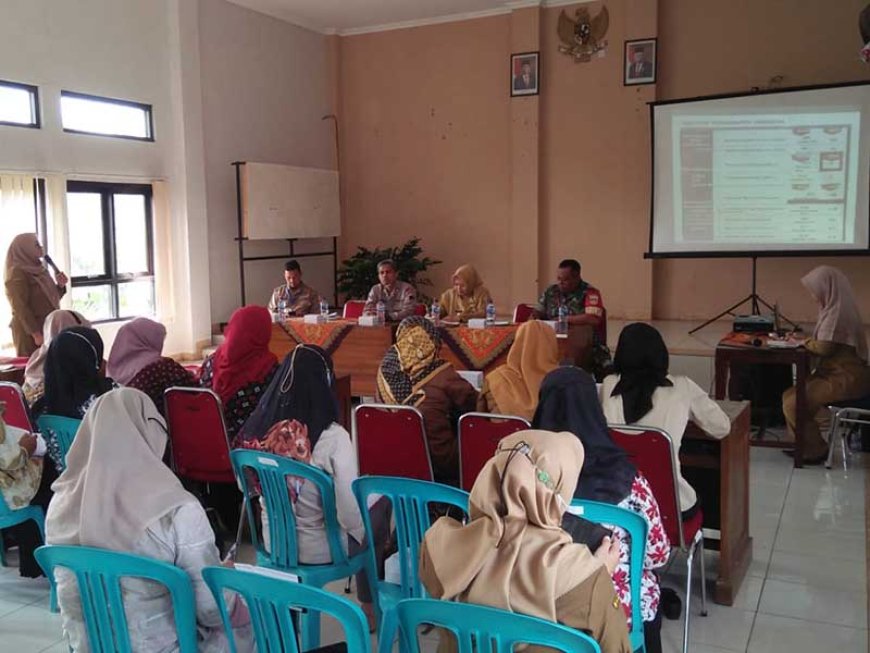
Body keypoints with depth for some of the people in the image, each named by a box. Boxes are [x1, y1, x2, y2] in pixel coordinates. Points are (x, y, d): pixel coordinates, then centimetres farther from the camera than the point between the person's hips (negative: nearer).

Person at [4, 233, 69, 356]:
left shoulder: (37, 269, 12)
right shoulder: (17, 273, -12)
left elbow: (50, 299, 19)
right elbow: (20, 307, -19)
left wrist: (60, 286, 0)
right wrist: (36, 334, -23)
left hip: (47, 328, 8)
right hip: (31, 332, -8)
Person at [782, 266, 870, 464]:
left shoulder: (837, 312, -19)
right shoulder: (837, 308, 12)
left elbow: (824, 347, -21)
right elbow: (827, 342, 16)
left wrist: (803, 342, -3)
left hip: (845, 379, -10)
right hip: (839, 373, 10)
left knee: (793, 403, -16)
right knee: (790, 395, 5)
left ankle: (815, 451, -1)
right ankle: (803, 445, 11)